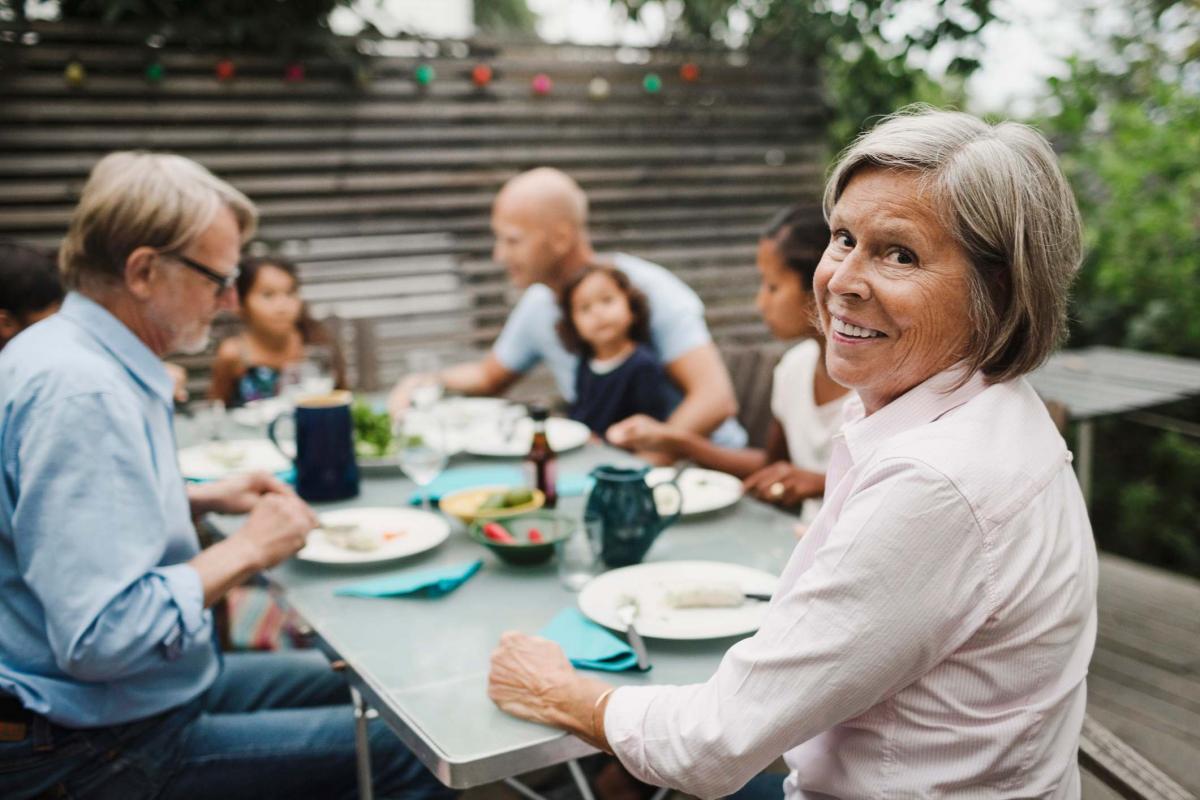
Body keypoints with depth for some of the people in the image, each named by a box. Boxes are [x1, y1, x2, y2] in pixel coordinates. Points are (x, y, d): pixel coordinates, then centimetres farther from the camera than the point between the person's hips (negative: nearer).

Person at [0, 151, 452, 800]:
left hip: (163, 686, 10)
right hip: (105, 747, -10)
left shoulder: (81, 355, 5)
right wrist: (244, 552, -20)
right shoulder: (79, 393, -27)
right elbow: (101, 637, -33)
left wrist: (202, 500, 9)